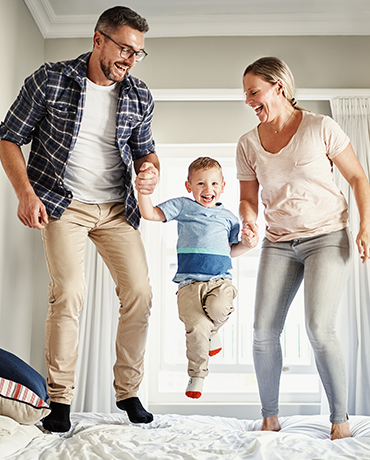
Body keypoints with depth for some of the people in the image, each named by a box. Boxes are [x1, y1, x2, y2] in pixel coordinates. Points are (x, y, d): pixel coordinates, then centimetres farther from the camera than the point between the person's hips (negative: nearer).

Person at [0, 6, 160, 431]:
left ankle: (127, 391, 13)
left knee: (139, 293, -4)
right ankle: (59, 399, 0)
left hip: (116, 208, 4)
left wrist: (150, 170, -10)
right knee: (68, 292, -17)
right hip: (62, 204, -3)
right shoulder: (50, 80, -5)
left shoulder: (140, 97, 4)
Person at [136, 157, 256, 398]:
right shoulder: (182, 206, 12)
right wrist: (143, 189, -7)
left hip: (221, 280, 2)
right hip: (190, 281, -2)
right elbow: (150, 214, 6)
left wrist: (246, 244, 9)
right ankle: (197, 375, 5)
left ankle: (212, 330, 7)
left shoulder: (228, 216, 20)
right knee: (197, 329, -18)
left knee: (219, 310, -30)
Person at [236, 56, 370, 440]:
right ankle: (270, 417, 12)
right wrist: (249, 223, -11)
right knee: (264, 332, -6)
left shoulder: (320, 127, -5)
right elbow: (248, 199, 11)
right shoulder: (248, 144, 5)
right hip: (278, 243, 4)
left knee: (319, 330, -16)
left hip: (327, 238, -3)